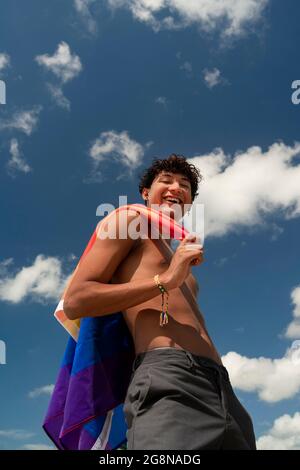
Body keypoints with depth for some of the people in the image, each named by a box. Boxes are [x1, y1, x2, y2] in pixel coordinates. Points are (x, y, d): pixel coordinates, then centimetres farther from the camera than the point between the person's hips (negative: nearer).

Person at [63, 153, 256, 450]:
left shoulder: (178, 260, 31)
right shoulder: (131, 221, 11)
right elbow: (74, 302, -2)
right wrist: (163, 281, -8)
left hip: (223, 392, 8)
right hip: (168, 382, -8)